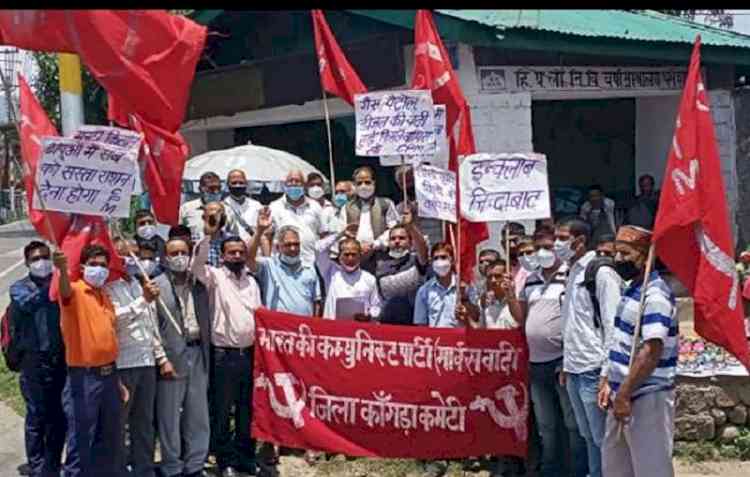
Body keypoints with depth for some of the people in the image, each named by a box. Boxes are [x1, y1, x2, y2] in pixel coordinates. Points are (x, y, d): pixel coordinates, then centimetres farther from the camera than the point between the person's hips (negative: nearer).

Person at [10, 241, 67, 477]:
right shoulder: (19, 287, 4)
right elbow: (27, 303, -17)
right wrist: (48, 287, -29)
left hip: (61, 358, 3)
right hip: (35, 360, -2)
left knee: (59, 416, 8)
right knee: (36, 416, 0)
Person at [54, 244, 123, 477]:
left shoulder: (106, 299, 14)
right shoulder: (76, 291, -8)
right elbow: (65, 292, -34)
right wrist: (63, 270, -57)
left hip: (108, 375, 7)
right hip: (83, 377, -7)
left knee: (110, 440, 16)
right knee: (81, 441, -3)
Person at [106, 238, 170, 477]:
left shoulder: (142, 285, 16)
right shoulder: (109, 288, -6)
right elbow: (115, 317, -22)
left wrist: (162, 358, 17)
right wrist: (143, 300, -23)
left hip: (147, 363, 7)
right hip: (122, 365, -7)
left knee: (144, 423, 12)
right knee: (119, 424, 1)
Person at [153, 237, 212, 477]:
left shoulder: (199, 284, 11)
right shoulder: (156, 285, -4)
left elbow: (207, 319, 13)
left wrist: (207, 351, 3)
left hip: (198, 352, 5)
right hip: (171, 355, -5)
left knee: (198, 415, 10)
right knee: (170, 416, 3)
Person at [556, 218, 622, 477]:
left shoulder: (601, 272, -12)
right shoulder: (572, 273, 13)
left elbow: (612, 325, -17)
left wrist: (607, 372, -19)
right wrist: (566, 364, 17)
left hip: (593, 370, -8)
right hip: (574, 371, 8)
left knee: (603, 438, 0)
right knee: (588, 436, 16)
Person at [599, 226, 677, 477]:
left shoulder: (654, 295, -18)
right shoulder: (631, 289, 12)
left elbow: (651, 352, -25)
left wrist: (624, 395, -23)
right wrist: (609, 382, 15)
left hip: (647, 398, -10)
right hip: (625, 396, 10)